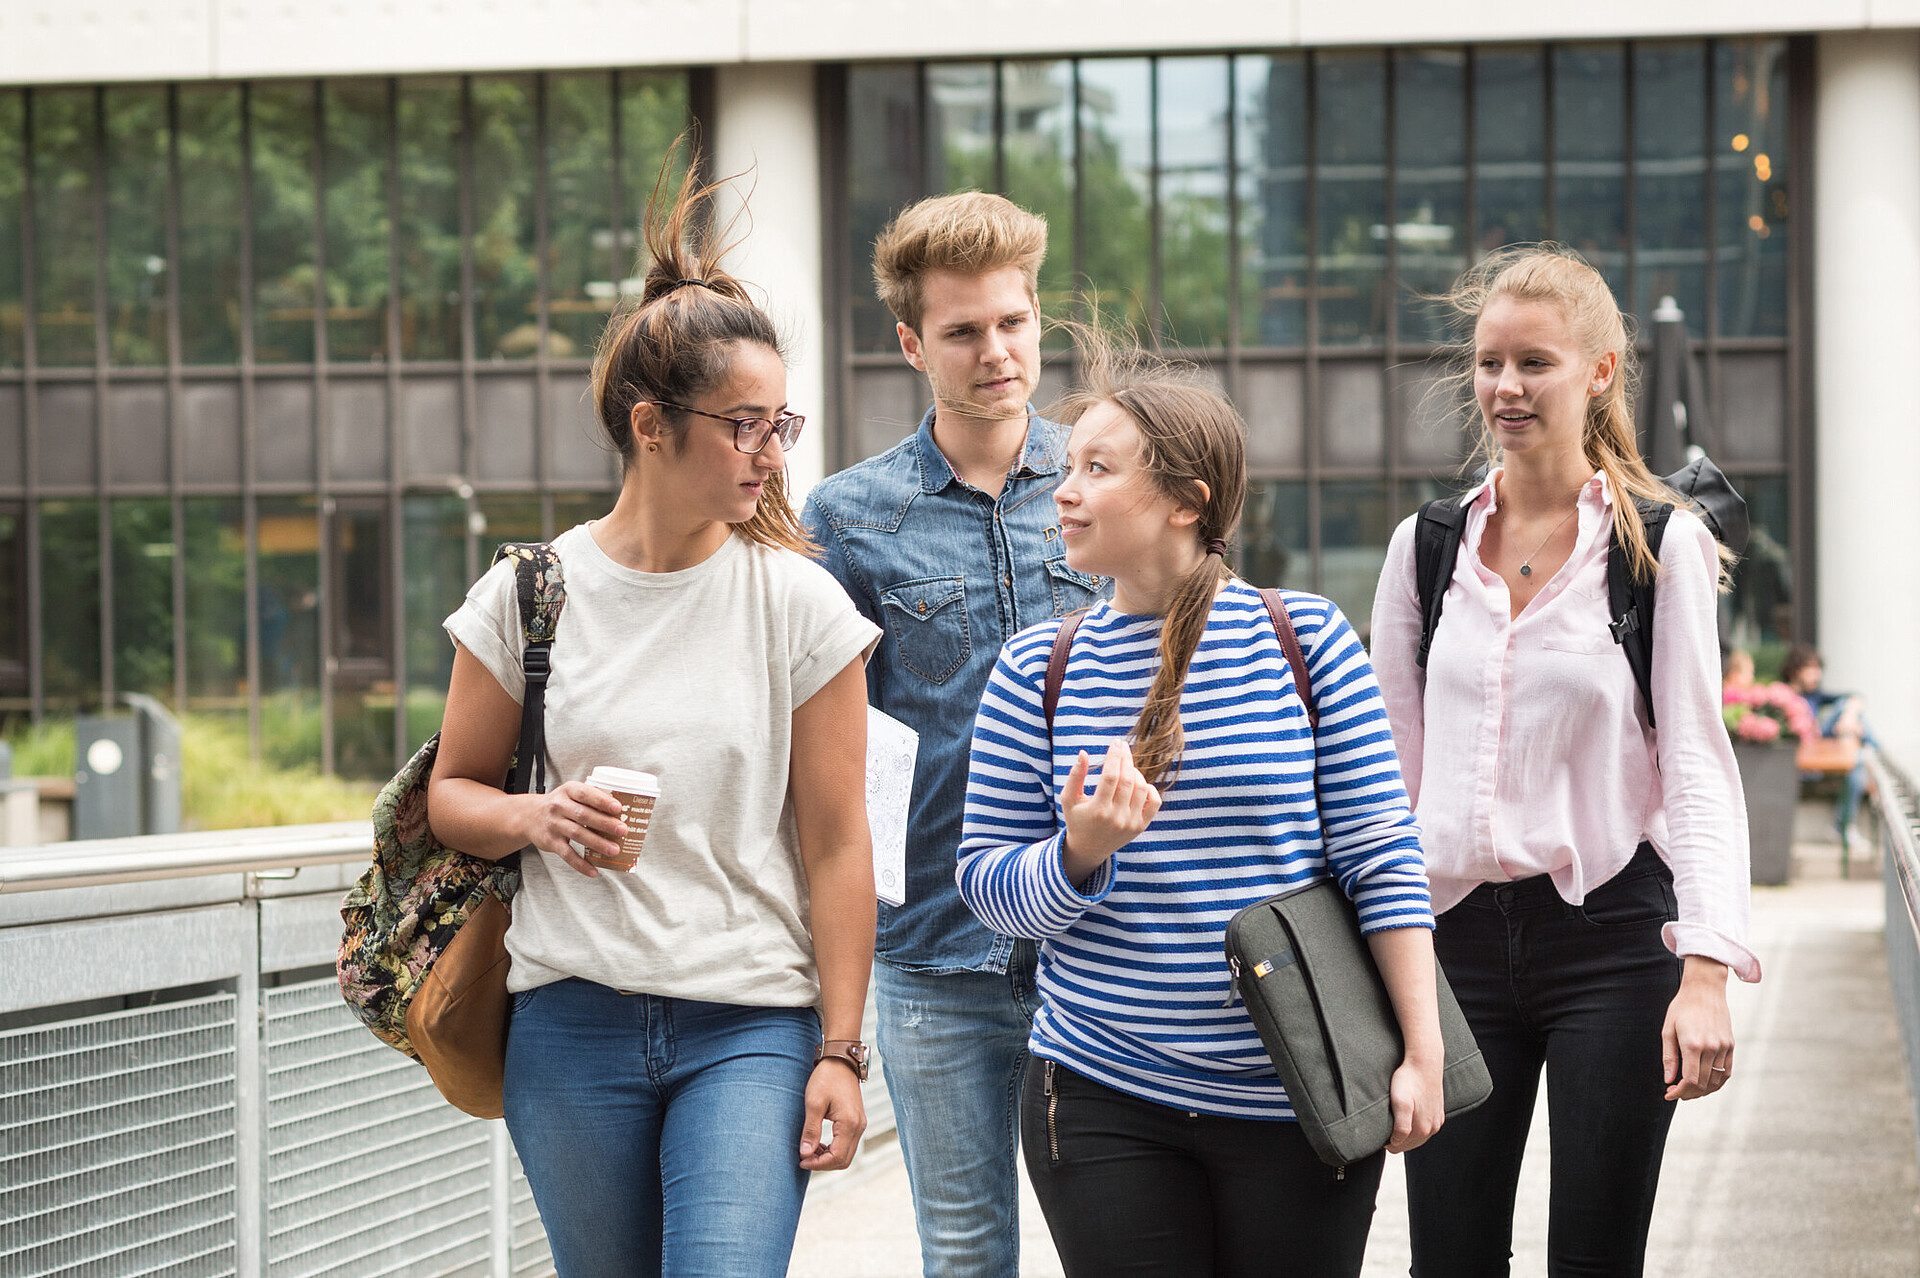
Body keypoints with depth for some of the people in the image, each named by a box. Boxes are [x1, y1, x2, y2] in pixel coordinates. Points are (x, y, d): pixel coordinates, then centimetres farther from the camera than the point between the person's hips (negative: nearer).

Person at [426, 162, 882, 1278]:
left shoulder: (799, 604, -1)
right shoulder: (525, 596, 2)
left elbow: (836, 844, 1)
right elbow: (454, 790, 12)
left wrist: (842, 1050, -3)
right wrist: (533, 819, -11)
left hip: (751, 1026, -2)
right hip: (572, 1021, 2)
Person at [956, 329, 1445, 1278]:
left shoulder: (1307, 640, -2)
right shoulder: (1037, 669, 2)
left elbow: (1382, 855, -2)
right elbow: (986, 883, 4)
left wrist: (1421, 1054, -5)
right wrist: (1080, 853, -17)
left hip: (1297, 1103, -1)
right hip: (1103, 1103, 1)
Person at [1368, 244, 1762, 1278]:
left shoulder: (1661, 545, -1)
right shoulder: (1425, 547, 9)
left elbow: (1699, 768, -5)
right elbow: (1385, 774, 12)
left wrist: (1706, 973, -15)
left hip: (1611, 931, -3)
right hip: (1457, 932, 3)